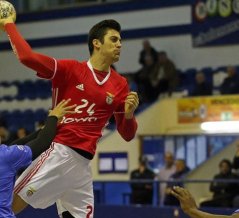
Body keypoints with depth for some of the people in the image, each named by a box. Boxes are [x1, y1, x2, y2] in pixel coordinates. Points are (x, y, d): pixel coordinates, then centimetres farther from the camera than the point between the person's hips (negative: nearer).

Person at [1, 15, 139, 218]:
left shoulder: (120, 85, 10)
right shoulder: (71, 69, -1)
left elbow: (127, 135, 13)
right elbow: (28, 57, -13)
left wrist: (128, 114, -7)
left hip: (82, 163, 4)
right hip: (57, 152, -4)